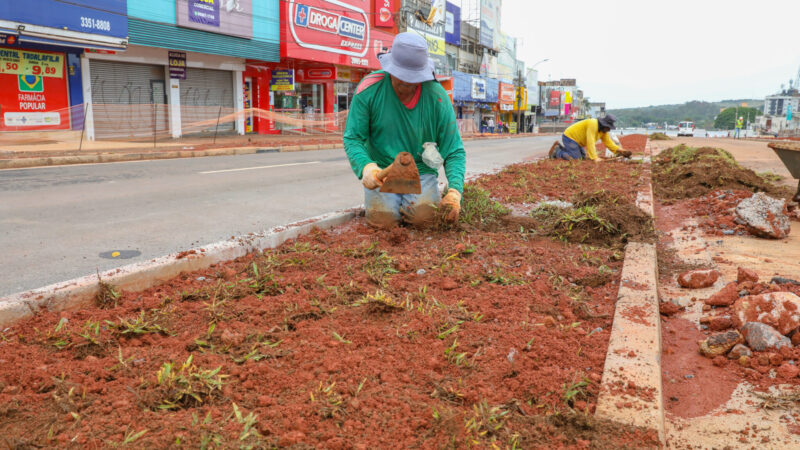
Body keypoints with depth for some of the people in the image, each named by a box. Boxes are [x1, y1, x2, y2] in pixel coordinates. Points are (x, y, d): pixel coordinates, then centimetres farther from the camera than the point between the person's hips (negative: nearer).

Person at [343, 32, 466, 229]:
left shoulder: (437, 96, -9)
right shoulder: (369, 89, -11)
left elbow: (454, 151, -7)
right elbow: (353, 139, -8)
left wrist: (454, 191, -25)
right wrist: (365, 166, -31)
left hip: (421, 171, 0)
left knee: (422, 216, -23)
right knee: (384, 218, -22)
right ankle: (380, 198, 15)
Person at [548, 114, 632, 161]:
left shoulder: (604, 130, 0)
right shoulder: (593, 124, -29)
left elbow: (609, 143, 1)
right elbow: (590, 142, -35)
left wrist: (620, 150, -13)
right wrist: (594, 158, -39)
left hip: (577, 141, 10)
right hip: (569, 137, -10)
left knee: (583, 157, 14)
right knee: (576, 158, -16)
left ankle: (561, 147, 20)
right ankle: (556, 151, 0)